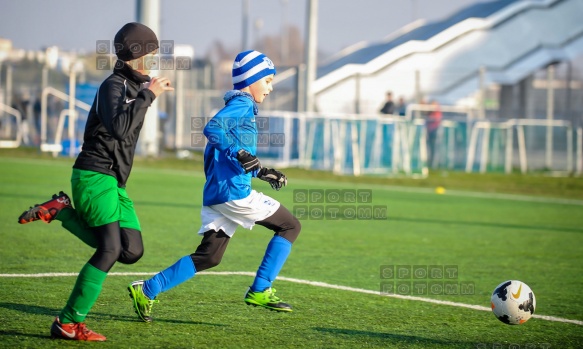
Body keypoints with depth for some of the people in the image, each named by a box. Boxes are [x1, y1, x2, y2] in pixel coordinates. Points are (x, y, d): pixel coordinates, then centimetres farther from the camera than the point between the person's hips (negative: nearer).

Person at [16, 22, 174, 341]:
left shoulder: (135, 85, 16)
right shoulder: (113, 86, -12)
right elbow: (120, 128, -29)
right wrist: (148, 95, -24)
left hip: (114, 183, 9)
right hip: (95, 176, -9)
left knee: (132, 251, 0)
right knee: (110, 250, -18)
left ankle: (63, 212, 9)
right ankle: (68, 323, -14)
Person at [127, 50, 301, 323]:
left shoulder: (240, 107, 23)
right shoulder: (242, 105, -7)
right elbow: (212, 128, -25)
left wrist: (261, 172, 25)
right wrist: (239, 153, -31)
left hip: (215, 195, 9)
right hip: (233, 192, -9)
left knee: (208, 257, 10)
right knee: (290, 226, 2)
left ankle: (147, 290, 5)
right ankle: (260, 291, -2)